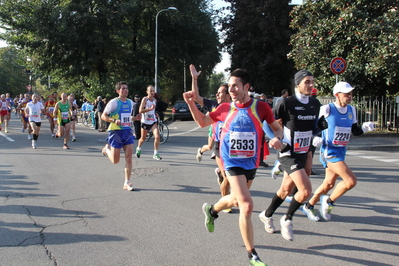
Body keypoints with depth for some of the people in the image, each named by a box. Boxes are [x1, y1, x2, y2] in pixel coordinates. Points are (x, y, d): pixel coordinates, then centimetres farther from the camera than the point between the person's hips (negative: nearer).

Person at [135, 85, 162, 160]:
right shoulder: (145, 99, -10)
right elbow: (140, 110, -21)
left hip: (153, 121, 4)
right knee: (143, 138, 13)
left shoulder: (155, 100, 8)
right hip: (145, 122, -4)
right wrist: (150, 109, -27)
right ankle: (138, 149, 44)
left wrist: (155, 114, 8)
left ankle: (156, 154, -9)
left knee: (157, 136, -16)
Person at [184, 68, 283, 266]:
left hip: (251, 162, 3)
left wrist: (277, 139, -19)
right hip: (232, 162, -2)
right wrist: (191, 103, -5)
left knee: (236, 200, 23)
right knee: (247, 206, -15)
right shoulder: (225, 108, -6)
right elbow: (202, 122, 9)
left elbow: (277, 128, 3)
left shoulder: (260, 107, -9)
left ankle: (211, 210, 57)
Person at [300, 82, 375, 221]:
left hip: (341, 151, 8)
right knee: (351, 181, -16)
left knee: (329, 183, 15)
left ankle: (309, 206, 34)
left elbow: (355, 131, 14)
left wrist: (365, 128, -5)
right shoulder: (327, 109, -13)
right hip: (329, 151, -8)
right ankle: (329, 201, 6)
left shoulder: (351, 110, 7)